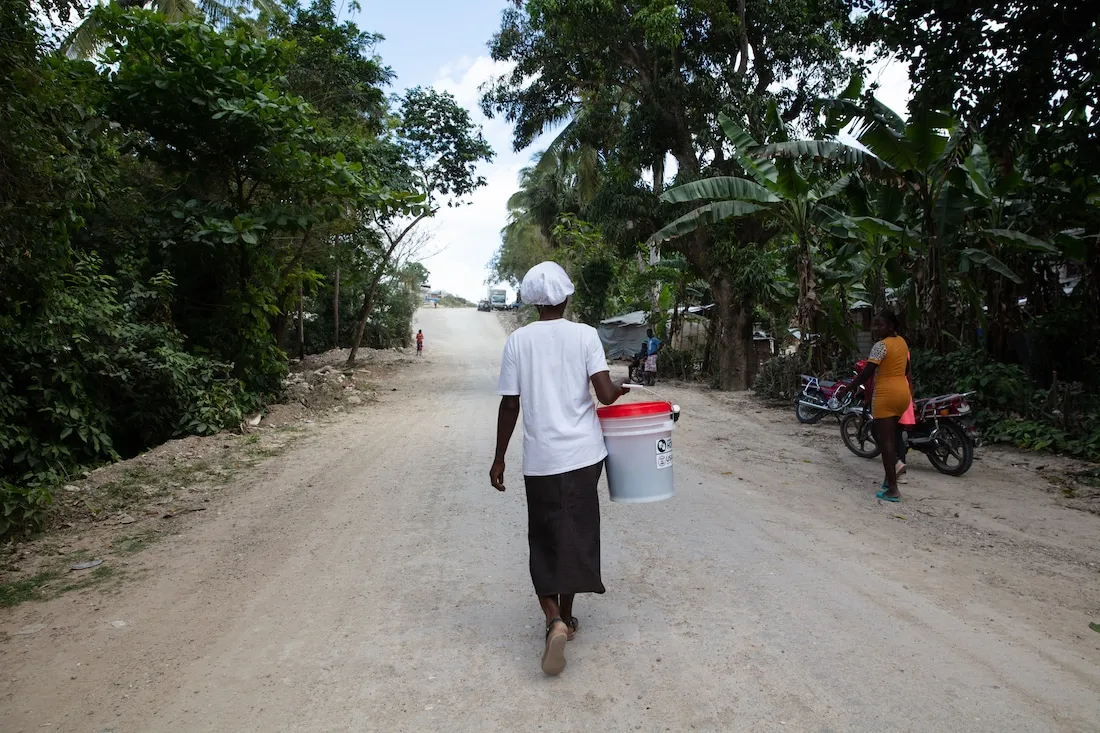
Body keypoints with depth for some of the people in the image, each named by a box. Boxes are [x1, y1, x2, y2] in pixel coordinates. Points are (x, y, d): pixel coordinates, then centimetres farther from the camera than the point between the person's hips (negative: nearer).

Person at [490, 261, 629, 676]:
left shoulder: (518, 341, -2)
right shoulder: (585, 335, -4)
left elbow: (509, 405, -1)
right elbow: (605, 394, -13)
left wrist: (499, 459, 7)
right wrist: (620, 389, 11)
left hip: (541, 459, 0)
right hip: (583, 454, 1)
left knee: (544, 540, 10)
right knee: (576, 534, 15)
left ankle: (554, 619, -8)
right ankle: (566, 616, 28)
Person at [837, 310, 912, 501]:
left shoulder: (881, 345, -14)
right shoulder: (902, 342, 12)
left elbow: (867, 373, -17)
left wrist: (847, 389, -9)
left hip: (886, 395, -8)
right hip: (903, 393, 8)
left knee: (886, 439, -4)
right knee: (880, 431, 24)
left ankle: (892, 490, -4)